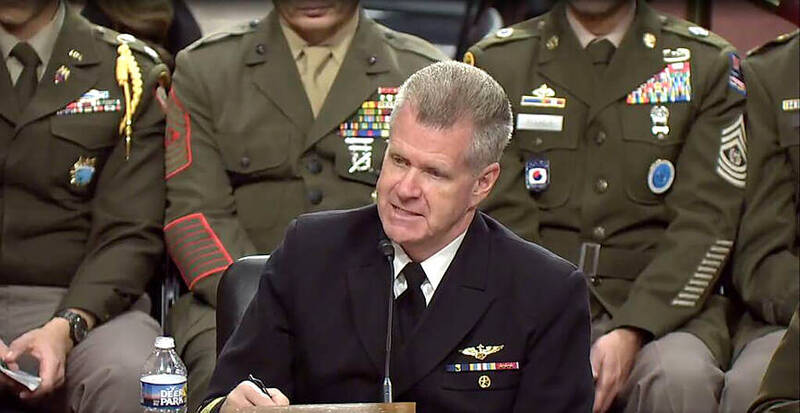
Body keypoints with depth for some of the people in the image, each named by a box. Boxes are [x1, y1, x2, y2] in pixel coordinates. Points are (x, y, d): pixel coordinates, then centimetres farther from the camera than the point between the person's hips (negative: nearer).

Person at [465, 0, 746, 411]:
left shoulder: (708, 65, 8)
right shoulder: (495, 63, 10)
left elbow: (705, 223, -1)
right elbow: (501, 218, 2)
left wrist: (631, 333, -16)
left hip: (658, 310, 0)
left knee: (681, 377, -34)